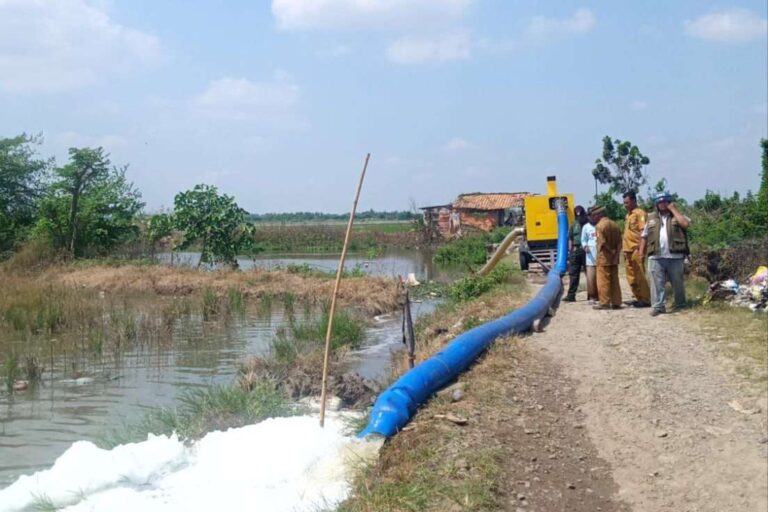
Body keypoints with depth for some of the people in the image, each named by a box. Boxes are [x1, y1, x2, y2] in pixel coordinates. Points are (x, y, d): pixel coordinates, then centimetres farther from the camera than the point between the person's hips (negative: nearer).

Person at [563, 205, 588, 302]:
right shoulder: (574, 225, 12)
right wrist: (570, 251, 10)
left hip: (586, 250, -4)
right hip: (575, 250, 4)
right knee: (573, 273, 5)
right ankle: (571, 295, 8)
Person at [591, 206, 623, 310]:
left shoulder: (599, 225, -11)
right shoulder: (614, 225, 12)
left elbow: (602, 242, -19)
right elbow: (619, 242, 6)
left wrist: (611, 251, -7)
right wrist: (616, 253, 1)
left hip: (604, 258, -7)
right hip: (614, 258, 7)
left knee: (603, 281, -2)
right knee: (614, 281, 10)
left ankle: (604, 303, -2)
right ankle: (616, 303, 11)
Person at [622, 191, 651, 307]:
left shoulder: (640, 213, -9)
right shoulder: (628, 215, 17)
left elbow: (643, 231, -15)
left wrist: (640, 248, -20)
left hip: (636, 249, -9)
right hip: (628, 250, 9)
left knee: (639, 276, -6)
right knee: (631, 276, 12)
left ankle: (646, 299, -1)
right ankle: (638, 298, 20)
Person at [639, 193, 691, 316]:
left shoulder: (677, 216, 7)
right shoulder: (651, 218, 15)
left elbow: (685, 224, -15)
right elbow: (644, 236, 16)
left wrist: (674, 209, -8)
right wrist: (641, 252, 7)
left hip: (675, 256, -1)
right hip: (656, 257, 2)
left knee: (677, 282, 8)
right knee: (657, 282, -3)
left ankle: (680, 305, 21)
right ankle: (658, 306, -2)